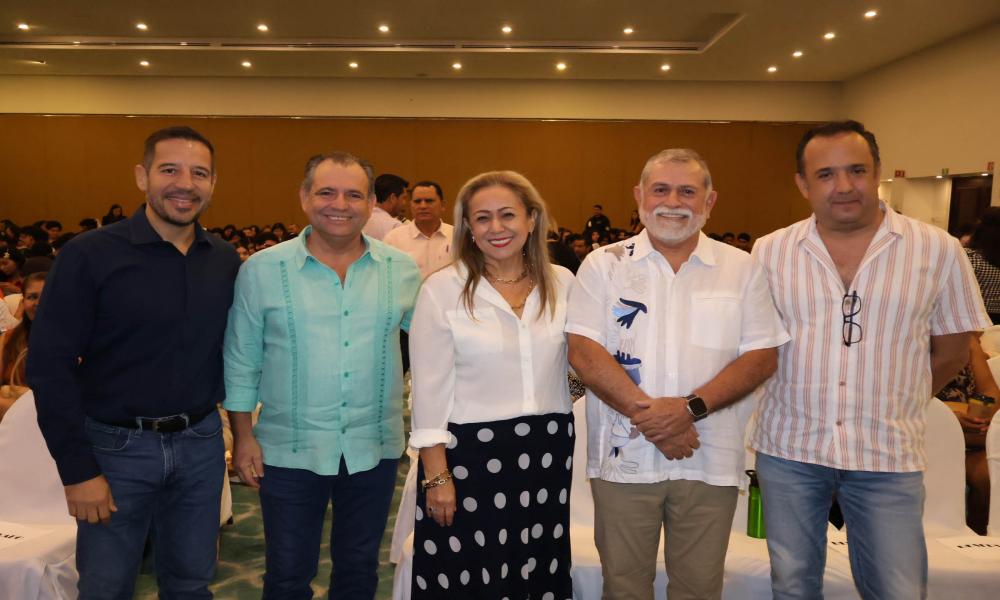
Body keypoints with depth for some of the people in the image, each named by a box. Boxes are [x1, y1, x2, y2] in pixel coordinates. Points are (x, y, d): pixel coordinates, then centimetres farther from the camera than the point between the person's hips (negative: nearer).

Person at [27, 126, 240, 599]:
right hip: (116, 446, -3)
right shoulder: (89, 255, -12)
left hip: (202, 443, 3)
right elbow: (50, 366, -12)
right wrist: (78, 470, -13)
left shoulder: (226, 262, 1)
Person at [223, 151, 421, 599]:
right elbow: (241, 360, 0)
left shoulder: (403, 271, -1)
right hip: (289, 450, -1)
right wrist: (243, 436, -1)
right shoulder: (261, 269, -5)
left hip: (374, 449, 2)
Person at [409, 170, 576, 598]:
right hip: (470, 454, -3)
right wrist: (436, 475, -10)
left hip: (548, 453, 3)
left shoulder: (562, 283, 2)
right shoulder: (443, 289, -8)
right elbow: (430, 390, -8)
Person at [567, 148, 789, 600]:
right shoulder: (603, 265, 0)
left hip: (710, 462, 1)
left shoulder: (741, 269, 3)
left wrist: (691, 408, -16)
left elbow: (762, 357, -2)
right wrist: (648, 414, -16)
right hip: (623, 458, 0)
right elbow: (583, 352, -8)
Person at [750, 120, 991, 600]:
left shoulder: (937, 250, -3)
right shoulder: (769, 252, -1)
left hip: (888, 456, -1)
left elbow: (950, 351, 5)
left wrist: (890, 408, 7)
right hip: (788, 448, 1)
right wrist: (805, 399, 4)